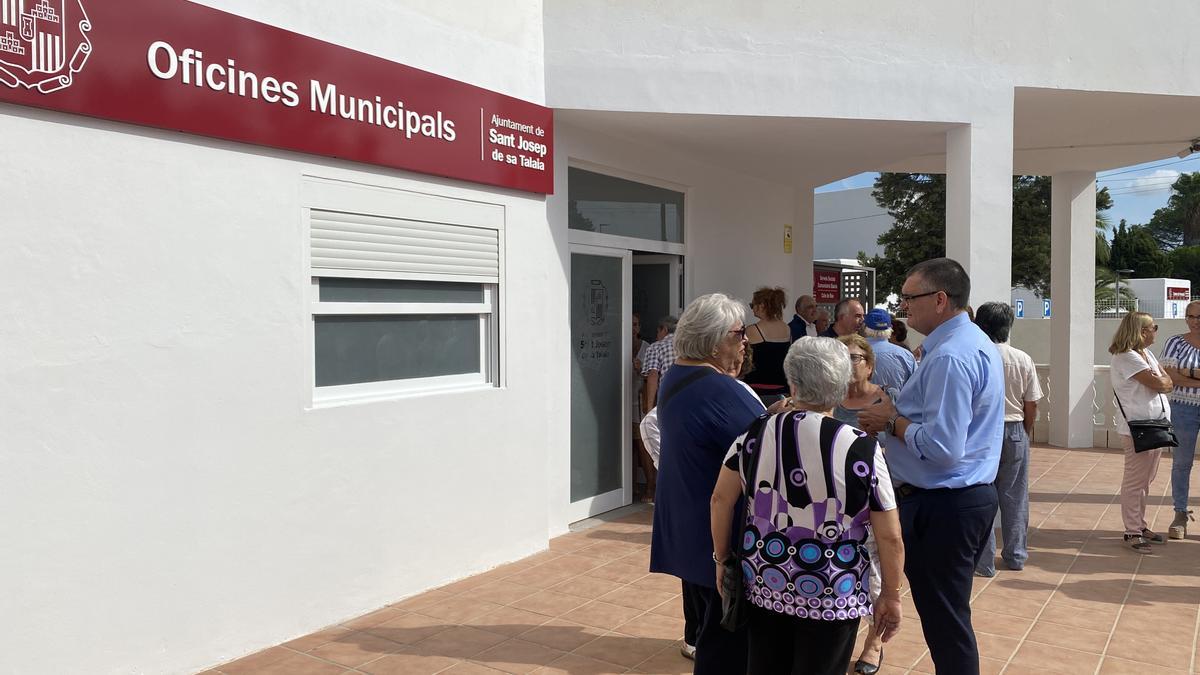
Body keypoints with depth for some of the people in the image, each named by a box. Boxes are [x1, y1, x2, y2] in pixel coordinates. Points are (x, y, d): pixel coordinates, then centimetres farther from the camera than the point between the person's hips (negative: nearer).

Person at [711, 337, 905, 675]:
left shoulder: (755, 433, -5)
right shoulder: (861, 449, -14)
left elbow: (721, 500, 1)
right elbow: (890, 537, -10)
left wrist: (722, 558, 12)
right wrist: (890, 595, 4)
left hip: (764, 583, 3)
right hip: (830, 595, -3)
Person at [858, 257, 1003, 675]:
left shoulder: (949, 357, -22)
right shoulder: (976, 342, 12)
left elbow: (941, 449, -28)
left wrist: (891, 421, -13)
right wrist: (899, 410, 7)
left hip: (941, 507, -11)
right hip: (973, 495, 11)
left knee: (945, 624, 2)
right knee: (953, 616, 20)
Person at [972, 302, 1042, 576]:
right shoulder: (1023, 360, -3)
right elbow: (1032, 404, 1)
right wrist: (1026, 431, 17)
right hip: (1014, 431, 3)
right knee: (1014, 496, 14)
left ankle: (984, 561, 9)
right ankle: (1015, 556, 25)